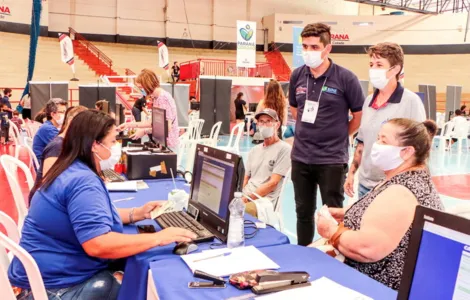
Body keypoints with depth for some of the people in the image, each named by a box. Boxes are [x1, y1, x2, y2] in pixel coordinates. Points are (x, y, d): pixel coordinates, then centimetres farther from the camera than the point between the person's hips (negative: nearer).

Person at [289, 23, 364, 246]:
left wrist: (338, 136, 4)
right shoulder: (297, 76, 2)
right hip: (300, 157, 5)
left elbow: (359, 116, -2)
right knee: (303, 212, 16)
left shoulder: (345, 78, -11)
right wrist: (307, 132, 11)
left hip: (332, 159, -4)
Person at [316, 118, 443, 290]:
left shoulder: (401, 192, -26)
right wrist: (345, 214, 4)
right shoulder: (415, 178, 6)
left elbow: (367, 248, -32)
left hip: (383, 286, -9)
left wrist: (332, 231, -15)